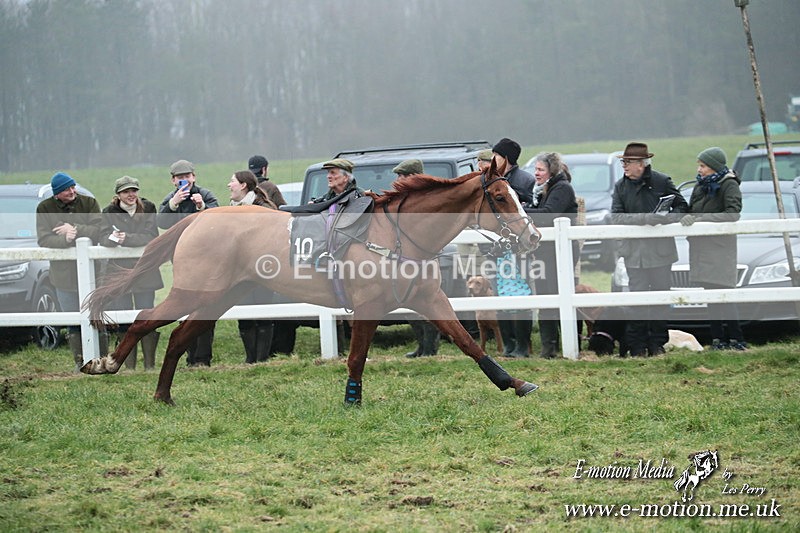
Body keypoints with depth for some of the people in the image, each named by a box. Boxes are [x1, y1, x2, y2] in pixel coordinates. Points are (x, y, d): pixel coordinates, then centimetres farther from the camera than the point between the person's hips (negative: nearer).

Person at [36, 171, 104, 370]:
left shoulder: (89, 203, -1)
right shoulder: (45, 208, -1)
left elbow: (99, 230, -11)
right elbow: (43, 239, -9)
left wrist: (75, 230, -20)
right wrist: (65, 239, -24)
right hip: (63, 272, 0)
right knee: (74, 323, 5)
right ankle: (80, 361, 13)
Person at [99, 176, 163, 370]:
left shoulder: (147, 208, 1)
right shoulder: (110, 212, 3)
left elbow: (151, 236, -11)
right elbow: (103, 238, -8)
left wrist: (127, 239, -23)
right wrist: (113, 238, -31)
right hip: (118, 271, 0)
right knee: (123, 322, -2)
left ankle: (150, 365, 5)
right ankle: (129, 367, 2)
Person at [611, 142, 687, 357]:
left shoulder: (662, 181, -2)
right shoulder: (620, 186, 3)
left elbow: (681, 207, 4)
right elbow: (616, 216, -6)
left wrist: (666, 218, -17)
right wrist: (644, 219, -21)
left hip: (660, 249, -1)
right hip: (634, 249, 1)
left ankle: (657, 343, 14)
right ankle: (637, 345, 7)